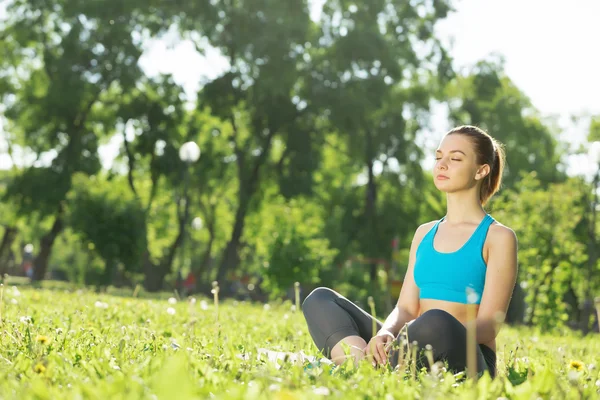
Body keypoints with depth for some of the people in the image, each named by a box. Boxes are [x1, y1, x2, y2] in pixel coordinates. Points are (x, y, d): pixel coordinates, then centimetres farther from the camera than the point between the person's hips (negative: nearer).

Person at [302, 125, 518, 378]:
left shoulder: (498, 237, 2)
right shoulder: (424, 234, 20)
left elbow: (489, 324, -6)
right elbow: (405, 308, 11)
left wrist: (444, 337, -26)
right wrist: (385, 333, -13)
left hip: (464, 362, -6)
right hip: (414, 351, 6)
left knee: (435, 322, -40)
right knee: (320, 300, -6)